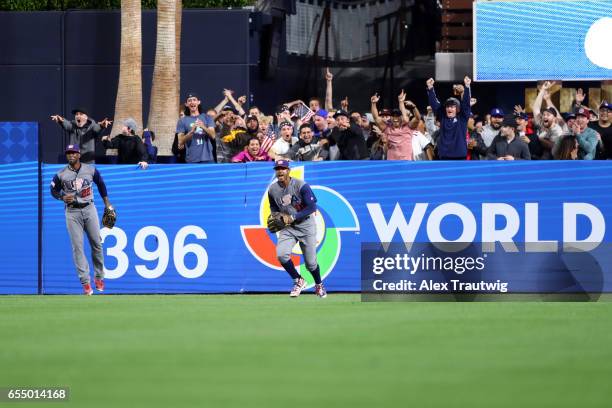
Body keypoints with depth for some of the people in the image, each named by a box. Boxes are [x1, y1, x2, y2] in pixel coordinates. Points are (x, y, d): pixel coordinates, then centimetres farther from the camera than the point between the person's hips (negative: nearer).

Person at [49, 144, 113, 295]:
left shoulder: (91, 170, 1)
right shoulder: (61, 175, -3)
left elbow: (101, 184, 16)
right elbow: (54, 191, 9)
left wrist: (107, 203, 16)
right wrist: (63, 197, -12)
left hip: (89, 209, 1)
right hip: (72, 212, -1)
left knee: (96, 244, 2)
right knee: (77, 247, -6)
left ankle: (99, 276, 21)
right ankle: (85, 282, -5)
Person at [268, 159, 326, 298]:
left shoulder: (301, 186, -17)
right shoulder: (272, 190, -4)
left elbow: (312, 207, -17)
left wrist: (293, 217, -23)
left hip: (305, 225, -3)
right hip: (287, 227, 3)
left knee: (310, 262, 1)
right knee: (281, 254, -21)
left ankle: (319, 285, 31)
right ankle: (298, 281, 1)